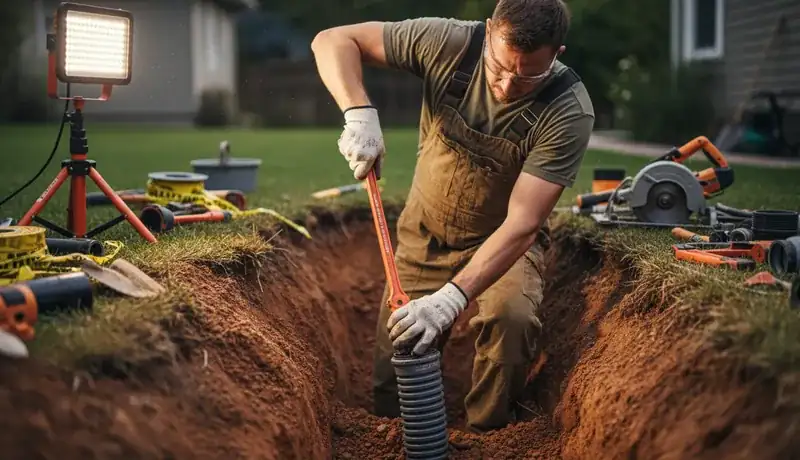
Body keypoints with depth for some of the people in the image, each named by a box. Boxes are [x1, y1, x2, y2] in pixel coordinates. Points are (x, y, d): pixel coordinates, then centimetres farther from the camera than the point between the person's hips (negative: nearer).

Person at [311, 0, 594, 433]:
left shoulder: (568, 113, -27)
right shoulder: (449, 43, -22)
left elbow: (521, 225, -32)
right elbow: (332, 41, -17)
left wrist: (450, 299, -43)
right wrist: (360, 114, -35)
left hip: (504, 241, -1)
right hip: (425, 232, 2)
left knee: (510, 318, -35)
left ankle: (487, 440, -7)